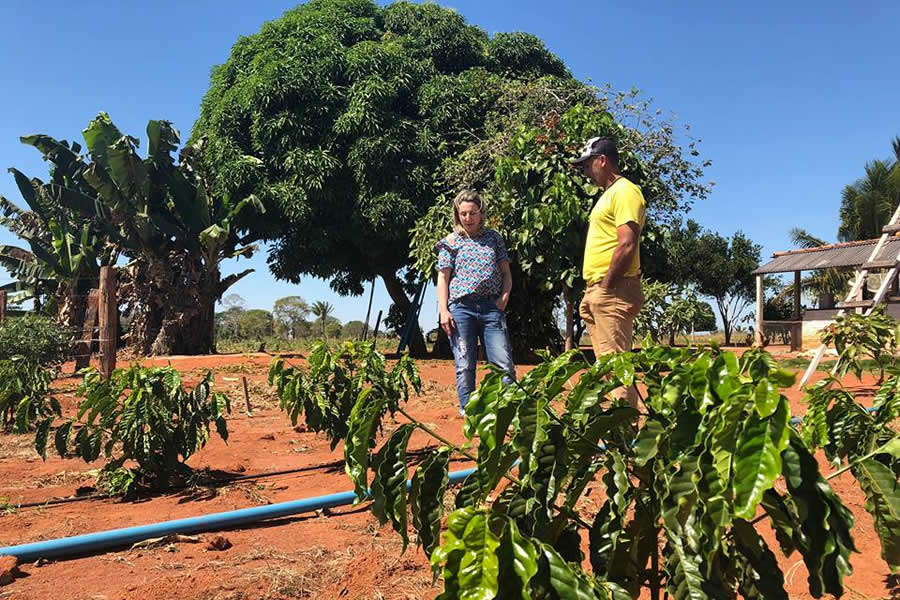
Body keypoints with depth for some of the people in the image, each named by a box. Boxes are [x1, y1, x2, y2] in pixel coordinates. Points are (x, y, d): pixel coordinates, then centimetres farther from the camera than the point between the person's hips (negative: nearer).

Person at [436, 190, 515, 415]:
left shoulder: (493, 237, 13)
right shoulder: (450, 242, 8)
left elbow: (506, 273, 15)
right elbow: (443, 279, 5)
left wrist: (504, 297, -2)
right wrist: (443, 311, -5)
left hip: (491, 306, 1)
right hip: (461, 308, -1)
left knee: (504, 363, -5)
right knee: (465, 366, 1)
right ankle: (468, 412, 9)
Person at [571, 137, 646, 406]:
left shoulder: (625, 191, -9)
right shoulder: (608, 194, 22)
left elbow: (627, 244, -20)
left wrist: (606, 286, -17)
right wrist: (592, 293, 16)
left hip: (613, 292, -10)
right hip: (596, 292, 10)